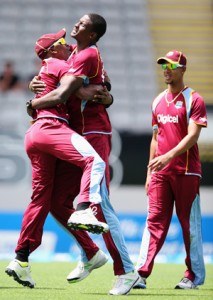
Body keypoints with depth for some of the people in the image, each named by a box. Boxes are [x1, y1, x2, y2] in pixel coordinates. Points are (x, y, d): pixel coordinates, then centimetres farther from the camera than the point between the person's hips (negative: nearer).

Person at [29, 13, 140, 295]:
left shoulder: (87, 56, -14)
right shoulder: (75, 52, 15)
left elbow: (60, 95, -19)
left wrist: (32, 104, -2)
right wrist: (37, 82, 10)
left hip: (93, 135, -9)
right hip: (77, 136, 9)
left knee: (100, 206, -11)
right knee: (58, 201, 8)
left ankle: (126, 271, -9)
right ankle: (89, 255, 22)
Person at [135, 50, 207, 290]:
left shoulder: (193, 100, -5)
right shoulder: (158, 101, 15)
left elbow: (192, 136, -15)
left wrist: (169, 156, -27)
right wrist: (150, 170, 15)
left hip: (186, 172, -5)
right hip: (160, 172, 5)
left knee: (190, 223, 2)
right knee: (154, 221, -2)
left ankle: (194, 276, 10)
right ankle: (141, 274, -10)